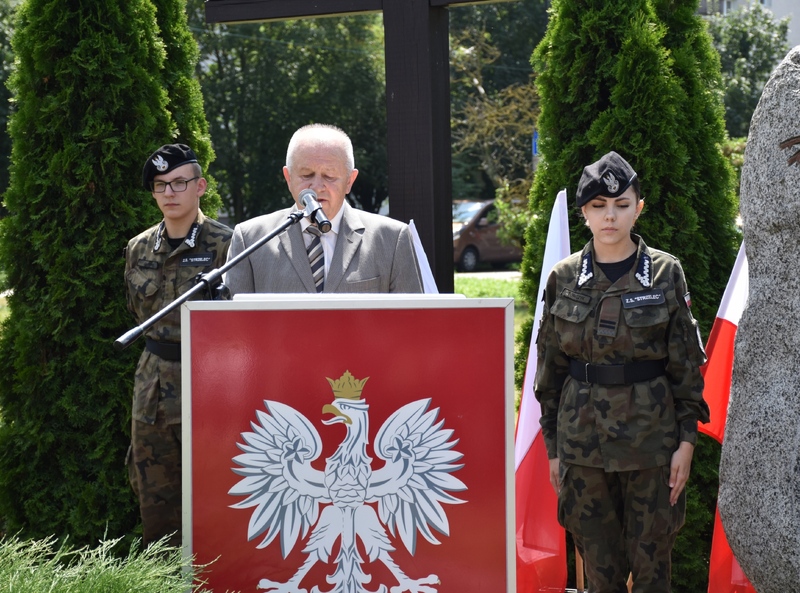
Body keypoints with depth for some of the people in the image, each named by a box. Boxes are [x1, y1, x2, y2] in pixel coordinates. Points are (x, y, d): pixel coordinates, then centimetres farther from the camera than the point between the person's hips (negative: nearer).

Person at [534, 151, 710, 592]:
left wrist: (687, 438, -3)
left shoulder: (665, 273, -1)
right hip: (583, 436, 1)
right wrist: (553, 446, 6)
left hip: (650, 432, -1)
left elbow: (686, 361, 2)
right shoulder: (564, 278, 3)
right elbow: (550, 368, 8)